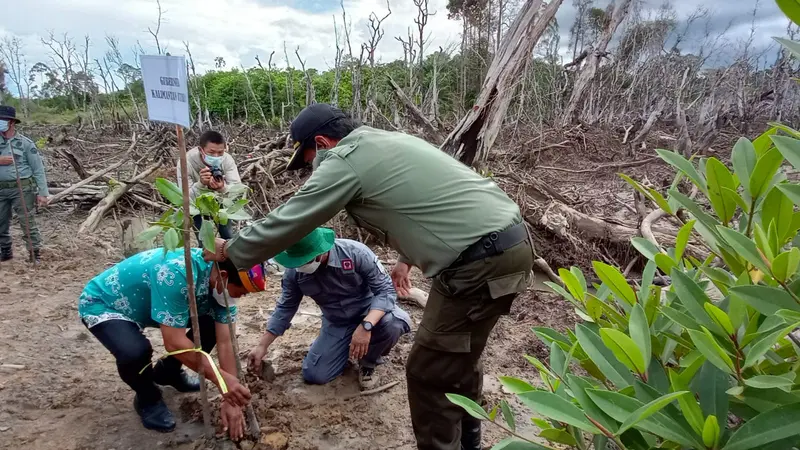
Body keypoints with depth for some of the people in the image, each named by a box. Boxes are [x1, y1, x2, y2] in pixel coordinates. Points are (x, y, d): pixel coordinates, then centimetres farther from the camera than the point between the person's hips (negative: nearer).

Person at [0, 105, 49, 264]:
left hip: (22, 188, -4)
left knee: (28, 223, -1)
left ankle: (35, 254, 6)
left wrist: (43, 192, -9)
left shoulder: (25, 143, -3)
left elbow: (38, 169, -4)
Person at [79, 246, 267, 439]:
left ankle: (168, 372, 18)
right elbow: (174, 343, -38)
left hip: (143, 303, 7)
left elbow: (225, 341, -15)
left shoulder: (220, 282, -16)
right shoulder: (177, 272, -40)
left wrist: (230, 400, -18)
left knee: (212, 325, -6)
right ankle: (147, 398, 0)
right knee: (136, 352, -34)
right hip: (101, 303, -6)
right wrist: (221, 378, -36)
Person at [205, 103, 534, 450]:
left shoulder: (344, 161, -8)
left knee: (428, 373, 4)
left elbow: (282, 224, -2)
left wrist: (229, 250, 15)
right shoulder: (388, 142, 19)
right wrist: (406, 258, 38)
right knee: (458, 356, 25)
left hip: (483, 261, -10)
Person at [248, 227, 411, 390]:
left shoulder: (356, 252, -30)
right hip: (336, 322, 3)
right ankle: (346, 347, 24)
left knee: (394, 322, -36)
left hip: (371, 312, -3)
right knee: (314, 376, -7)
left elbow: (386, 289, -27)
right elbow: (286, 307, -2)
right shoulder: (294, 271, -17)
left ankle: (368, 362, -3)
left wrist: (365, 326, -41)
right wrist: (262, 346, -2)